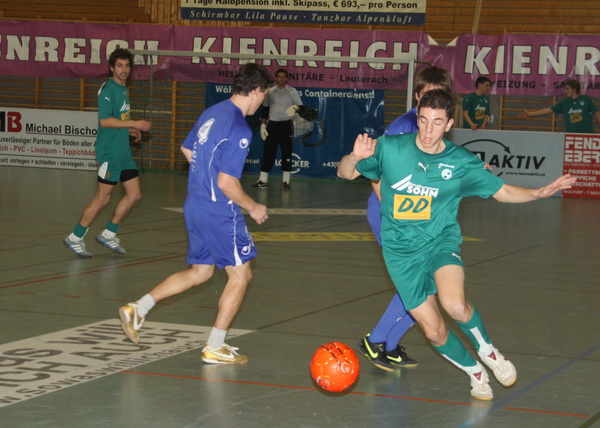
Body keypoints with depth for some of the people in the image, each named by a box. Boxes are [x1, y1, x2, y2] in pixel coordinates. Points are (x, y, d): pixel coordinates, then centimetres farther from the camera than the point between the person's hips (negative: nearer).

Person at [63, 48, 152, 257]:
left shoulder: (123, 89, 15)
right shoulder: (107, 89, -13)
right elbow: (104, 121, -21)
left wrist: (130, 131, 9)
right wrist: (134, 124, -20)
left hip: (123, 152, 9)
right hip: (109, 152, -9)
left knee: (134, 194, 7)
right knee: (102, 199, -5)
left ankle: (109, 234, 18)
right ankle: (75, 238, 7)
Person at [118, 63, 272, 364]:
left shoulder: (212, 113, 7)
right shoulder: (239, 130, -20)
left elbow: (187, 149, 22)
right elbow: (227, 183, -23)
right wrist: (253, 208, -9)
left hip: (195, 204, 9)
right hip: (220, 212, -9)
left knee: (200, 272, 21)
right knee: (240, 275, 5)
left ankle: (138, 309, 14)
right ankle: (215, 348, 9)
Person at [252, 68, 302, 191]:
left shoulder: (292, 91, 3)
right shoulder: (270, 92, 10)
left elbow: (301, 106, 1)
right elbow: (265, 110, 13)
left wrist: (295, 108, -22)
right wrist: (263, 125, 5)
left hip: (286, 125, -2)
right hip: (272, 124, 2)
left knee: (286, 153, -3)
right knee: (268, 152, 0)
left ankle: (286, 181, 1)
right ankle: (263, 181, 3)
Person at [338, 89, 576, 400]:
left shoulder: (462, 163, -5)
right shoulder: (390, 148, -7)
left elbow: (502, 191, 7)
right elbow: (345, 173, 1)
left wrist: (540, 193, -11)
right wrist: (355, 157, -22)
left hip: (441, 242, -1)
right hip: (401, 251, 1)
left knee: (455, 306, -31)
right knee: (435, 332, -2)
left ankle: (486, 350, 1)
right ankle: (474, 371, 29)